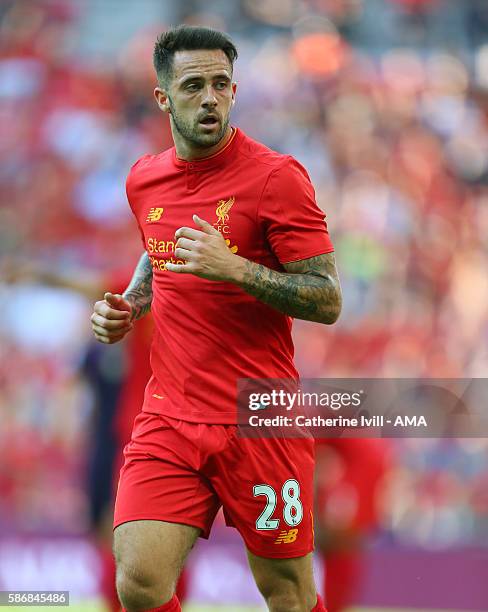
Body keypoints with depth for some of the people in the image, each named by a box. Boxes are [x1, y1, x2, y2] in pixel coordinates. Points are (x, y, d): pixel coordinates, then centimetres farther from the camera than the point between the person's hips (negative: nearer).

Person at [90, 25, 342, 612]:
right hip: (168, 419, 4)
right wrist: (127, 307, 10)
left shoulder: (275, 177, -9)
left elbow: (328, 301, -11)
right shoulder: (145, 179, 9)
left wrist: (235, 269, -23)